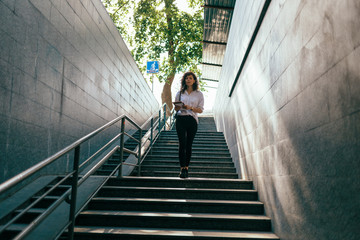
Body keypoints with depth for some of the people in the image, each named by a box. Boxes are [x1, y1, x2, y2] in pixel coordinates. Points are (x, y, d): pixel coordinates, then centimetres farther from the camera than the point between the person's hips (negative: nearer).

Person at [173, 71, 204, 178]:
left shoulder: (199, 94, 7)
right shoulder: (180, 93, 11)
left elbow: (200, 109, 3)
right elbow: (176, 108, 12)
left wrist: (190, 107, -13)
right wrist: (179, 106, -11)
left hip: (192, 120, 0)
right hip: (181, 119, 0)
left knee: (189, 145, 4)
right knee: (182, 144, -9)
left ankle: (186, 167, 13)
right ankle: (182, 168, -9)